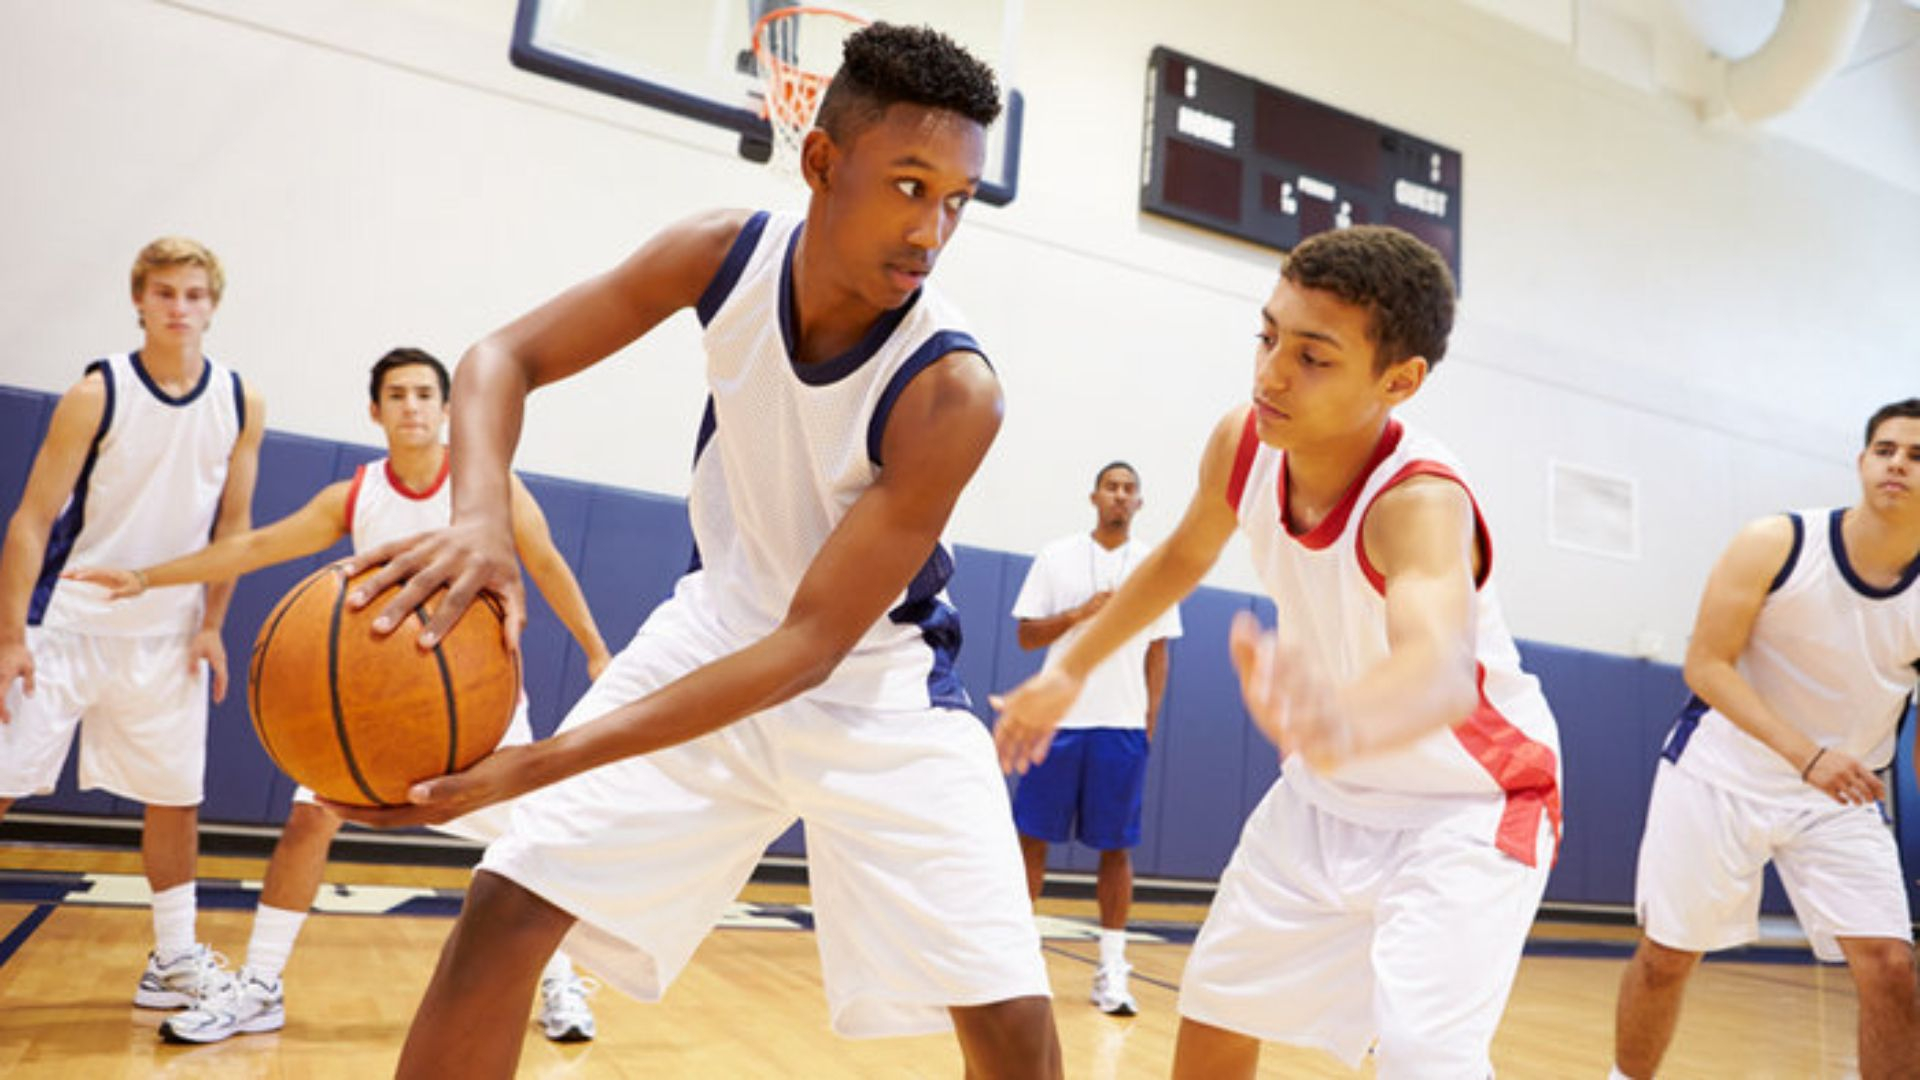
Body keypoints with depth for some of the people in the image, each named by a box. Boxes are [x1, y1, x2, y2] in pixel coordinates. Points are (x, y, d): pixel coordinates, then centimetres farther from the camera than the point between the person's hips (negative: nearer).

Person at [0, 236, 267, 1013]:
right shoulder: (96, 394, -12)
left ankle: (174, 962, 24)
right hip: (66, 625, -3)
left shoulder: (242, 405, -2)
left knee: (175, 799, 9)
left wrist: (211, 626, 3)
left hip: (167, 640, 3)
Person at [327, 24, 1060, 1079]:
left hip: (877, 685, -2)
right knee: (507, 906, -5)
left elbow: (812, 646, -29)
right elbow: (504, 357, -6)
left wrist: (532, 765, -35)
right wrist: (480, 515, -30)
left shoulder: (952, 390, -29)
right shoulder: (726, 254, -15)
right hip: (715, 632, 3)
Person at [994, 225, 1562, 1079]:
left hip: (1467, 808, -6)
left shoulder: (1420, 501, -35)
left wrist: (1341, 723, -79)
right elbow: (1182, 559, 5)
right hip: (1330, 796, 6)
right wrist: (1069, 671, 11)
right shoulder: (1243, 443, -16)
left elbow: (1443, 667, -57)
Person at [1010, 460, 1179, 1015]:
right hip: (1060, 719, 0)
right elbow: (1027, 635, 3)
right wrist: (1079, 613, -12)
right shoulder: (1056, 556, 5)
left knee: (1115, 847, 4)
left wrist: (1150, 719, 3)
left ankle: (1111, 969, 12)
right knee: (1032, 836, 3)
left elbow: (1157, 652, 10)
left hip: (1123, 725, 1)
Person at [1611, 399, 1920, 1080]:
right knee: (1665, 956, 6)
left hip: (1840, 797, 2)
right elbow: (1705, 664, -16)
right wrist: (1807, 755, -26)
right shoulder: (1775, 544, -13)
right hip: (1719, 776, -2)